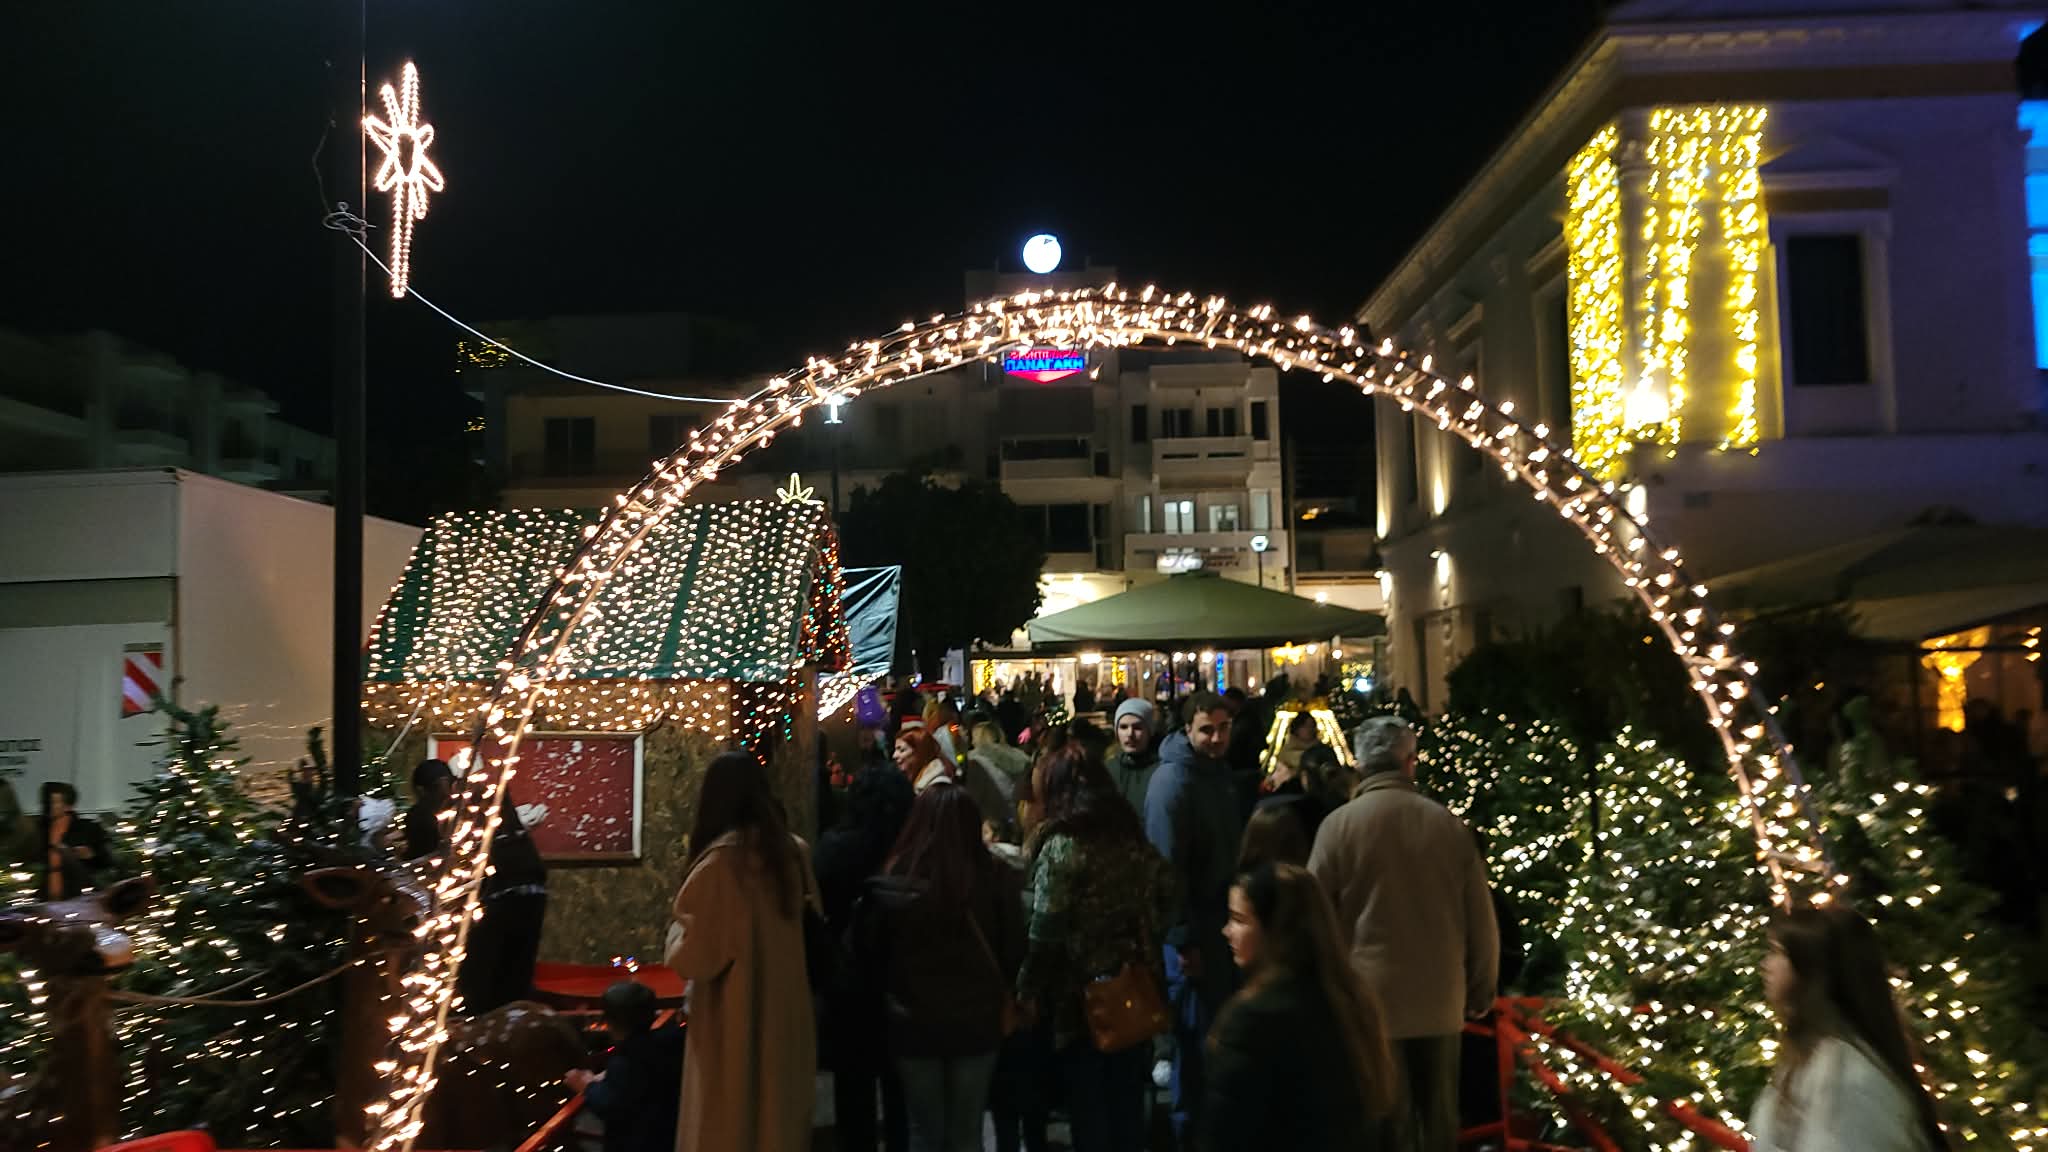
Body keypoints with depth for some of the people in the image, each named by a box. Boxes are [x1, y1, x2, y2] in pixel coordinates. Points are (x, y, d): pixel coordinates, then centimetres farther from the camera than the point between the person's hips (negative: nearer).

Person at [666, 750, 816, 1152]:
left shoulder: (719, 861, -17)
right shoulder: (788, 852, 2)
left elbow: (693, 958, -15)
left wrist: (679, 929, 4)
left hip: (733, 1023, -6)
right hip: (785, 1017, 6)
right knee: (780, 1120, 17)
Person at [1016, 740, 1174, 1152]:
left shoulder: (1061, 844, -15)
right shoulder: (1132, 835, 4)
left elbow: (1046, 929, -18)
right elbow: (1165, 894, 10)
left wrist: (1029, 988, -8)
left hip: (1081, 993, -6)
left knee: (1087, 1105, 8)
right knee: (1129, 1102, 17)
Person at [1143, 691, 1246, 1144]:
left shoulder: (1218, 771, 9)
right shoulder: (1173, 780, -20)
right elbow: (1167, 866, -22)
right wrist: (1183, 940, -22)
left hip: (1221, 920, 9)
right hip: (1192, 929, -9)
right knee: (1197, 1034, 2)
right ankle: (1190, 1127, 17)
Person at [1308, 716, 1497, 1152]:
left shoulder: (1339, 825, -10)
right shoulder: (1447, 823, -4)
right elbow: (1481, 918, 2)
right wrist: (1481, 989, 16)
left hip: (1370, 998, -2)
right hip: (1440, 998, 2)